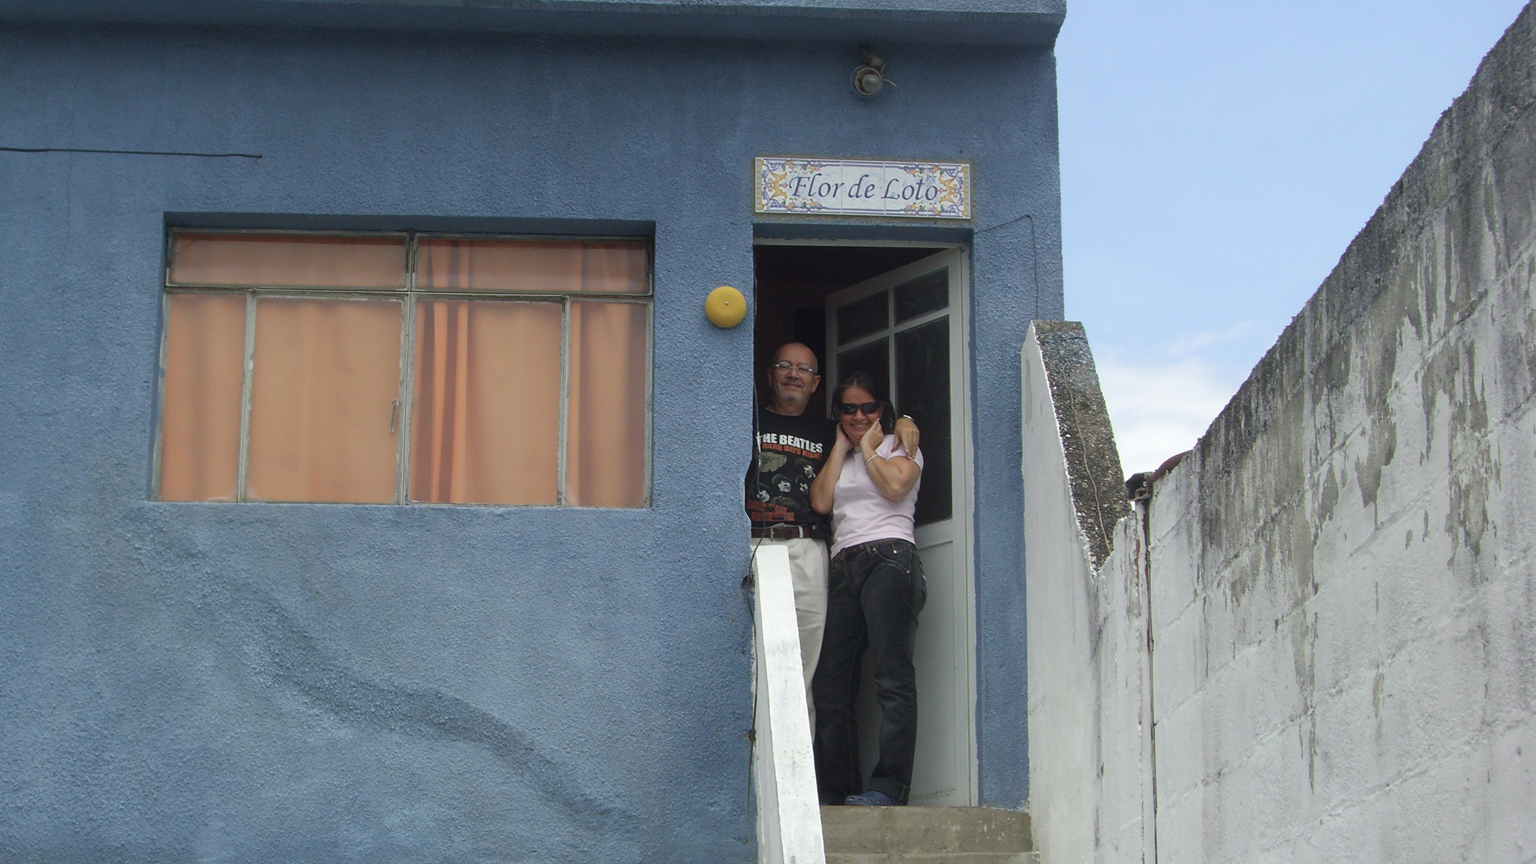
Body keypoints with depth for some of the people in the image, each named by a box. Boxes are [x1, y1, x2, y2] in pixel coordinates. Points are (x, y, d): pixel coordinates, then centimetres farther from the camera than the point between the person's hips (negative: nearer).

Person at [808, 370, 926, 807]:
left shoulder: (901, 446, 13)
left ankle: (889, 784, -20)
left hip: (889, 559, -6)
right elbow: (821, 502, 8)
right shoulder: (838, 457, 27)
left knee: (893, 677, -15)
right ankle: (836, 787, 2)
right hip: (843, 566, 6)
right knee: (830, 684, -2)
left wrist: (868, 448, 6)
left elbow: (896, 486, -9)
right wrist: (842, 446, 14)